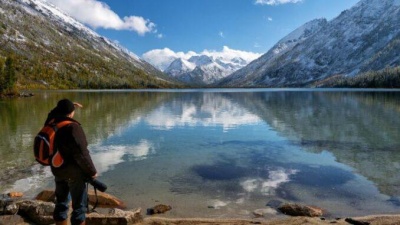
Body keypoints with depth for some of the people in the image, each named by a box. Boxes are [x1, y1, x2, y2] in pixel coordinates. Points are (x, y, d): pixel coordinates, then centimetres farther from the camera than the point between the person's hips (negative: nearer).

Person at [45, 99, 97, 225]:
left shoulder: (51, 123, -2)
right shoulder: (72, 127, -24)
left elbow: (55, 114, 25)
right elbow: (81, 154, -23)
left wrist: (67, 106, 19)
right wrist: (92, 171, -12)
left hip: (58, 170, 8)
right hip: (74, 172, -8)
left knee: (61, 203, 20)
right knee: (79, 206, 4)